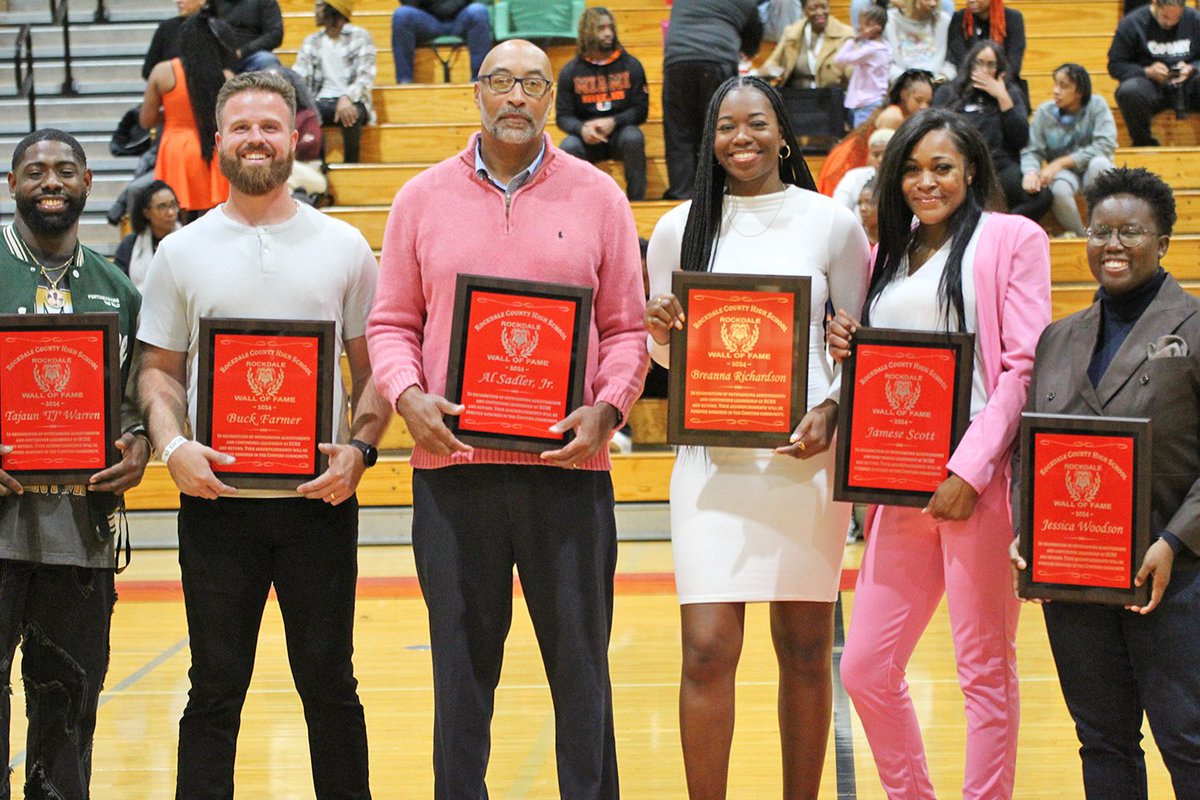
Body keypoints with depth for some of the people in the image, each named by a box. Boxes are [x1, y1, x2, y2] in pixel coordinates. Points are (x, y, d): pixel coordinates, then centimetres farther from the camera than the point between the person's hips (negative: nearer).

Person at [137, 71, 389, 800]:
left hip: (320, 499, 0)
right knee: (215, 687, 5)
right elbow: (160, 370, 9)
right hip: (215, 500, 0)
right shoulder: (182, 252, 7)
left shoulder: (343, 247, 6)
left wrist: (360, 449, -9)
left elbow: (373, 368, 8)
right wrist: (172, 445, -9)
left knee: (329, 685, 6)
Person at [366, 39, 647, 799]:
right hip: (453, 460, 1)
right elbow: (392, 323, 9)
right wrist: (407, 395, -9)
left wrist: (606, 410, -9)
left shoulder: (597, 196, 6)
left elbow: (626, 329, 6)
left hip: (567, 463, -1)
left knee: (580, 659, 3)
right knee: (461, 662, 7)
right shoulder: (424, 199, 8)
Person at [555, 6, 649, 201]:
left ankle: (636, 201, -22)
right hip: (586, 137, 0)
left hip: (621, 130, 0)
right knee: (568, 148, -32)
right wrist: (582, 129, -24)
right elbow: (562, 116, -1)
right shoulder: (571, 71, 2)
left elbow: (641, 110, -2)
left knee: (633, 138, -34)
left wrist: (613, 122, -20)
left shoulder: (631, 66, 1)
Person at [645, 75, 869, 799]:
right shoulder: (680, 229, 8)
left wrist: (831, 411, -9)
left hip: (807, 454, 0)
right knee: (708, 649, -7)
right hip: (713, 457, 1)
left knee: (806, 650, 5)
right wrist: (662, 333, -7)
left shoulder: (831, 223, 4)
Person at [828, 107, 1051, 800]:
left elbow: (1025, 367, -6)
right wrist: (846, 349, 5)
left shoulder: (1012, 238, 2)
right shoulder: (887, 255, 20)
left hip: (981, 482, -6)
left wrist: (970, 470, -14)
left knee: (986, 667, 0)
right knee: (865, 668, 4)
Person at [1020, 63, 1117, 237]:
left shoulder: (1097, 105, -10)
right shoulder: (1044, 112, -5)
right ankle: (1079, 235, -11)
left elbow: (1106, 146, -19)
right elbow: (1031, 151, -7)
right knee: (1059, 189, -35)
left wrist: (1061, 162, -23)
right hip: (1063, 173, 0)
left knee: (1099, 163, -36)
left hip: (1092, 171, 0)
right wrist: (1031, 172, -33)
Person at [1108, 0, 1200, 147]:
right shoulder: (1132, 23, -1)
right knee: (1129, 91, -38)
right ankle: (1144, 144, -18)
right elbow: (1115, 66, -2)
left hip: (1186, 85, 2)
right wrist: (1148, 72, -16)